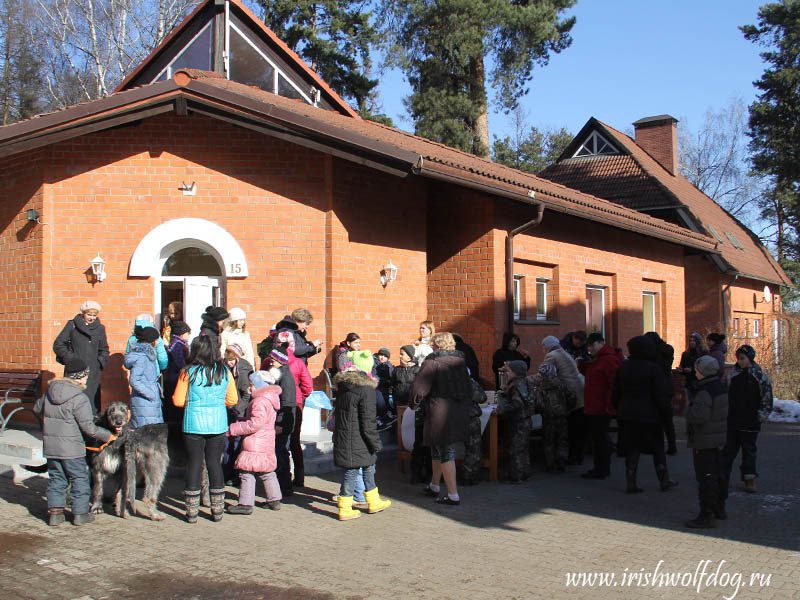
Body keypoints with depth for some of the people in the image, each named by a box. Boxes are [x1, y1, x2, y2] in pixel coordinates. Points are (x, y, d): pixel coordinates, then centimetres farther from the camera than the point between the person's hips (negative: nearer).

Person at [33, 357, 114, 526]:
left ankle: (54, 512, 14)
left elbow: (37, 408, 22)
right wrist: (107, 436, -4)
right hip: (71, 448, -6)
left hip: (50, 446, 6)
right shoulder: (80, 398, -16)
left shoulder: (50, 391, 5)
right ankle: (80, 513, 10)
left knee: (56, 478, 16)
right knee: (80, 478, 7)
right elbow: (88, 427, -16)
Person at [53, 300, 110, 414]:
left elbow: (104, 350, 21)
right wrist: (70, 359, -5)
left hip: (93, 374, 2)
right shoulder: (72, 325, 4)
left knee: (92, 403, -3)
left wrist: (100, 363, 3)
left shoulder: (100, 329, 12)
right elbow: (57, 345, 4)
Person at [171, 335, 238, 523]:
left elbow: (178, 400, -4)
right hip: (218, 425, 2)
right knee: (215, 464, 10)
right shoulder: (225, 372, 1)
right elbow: (232, 400, 6)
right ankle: (217, 510, 14)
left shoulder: (188, 372, -7)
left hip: (194, 424, -2)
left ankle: (192, 512, 9)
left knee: (194, 464, 6)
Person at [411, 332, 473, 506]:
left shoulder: (432, 363, -12)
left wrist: (414, 404, 4)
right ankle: (434, 486, 35)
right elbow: (468, 389, 14)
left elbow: (419, 388, -14)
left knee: (446, 453, -1)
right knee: (437, 449, 22)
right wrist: (465, 407, 24)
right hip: (460, 413, 7)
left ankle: (453, 495, 1)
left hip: (440, 414, -7)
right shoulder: (460, 362, 9)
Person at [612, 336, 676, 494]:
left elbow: (615, 392, 6)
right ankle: (664, 481, 21)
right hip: (649, 415, -3)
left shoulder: (623, 368, 1)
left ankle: (630, 483, 6)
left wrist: (619, 410, 17)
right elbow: (659, 395, -12)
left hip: (627, 415, 3)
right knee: (657, 448, 12)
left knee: (632, 449, 8)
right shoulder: (654, 369, -11)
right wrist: (667, 411, -2)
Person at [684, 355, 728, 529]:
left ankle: (706, 515, -2)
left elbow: (698, 416, -31)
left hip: (704, 441, -10)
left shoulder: (704, 392, -23)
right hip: (717, 438, 10)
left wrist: (689, 410, -11)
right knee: (715, 474, 21)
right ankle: (719, 508, 33)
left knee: (705, 478, -5)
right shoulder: (720, 386, 7)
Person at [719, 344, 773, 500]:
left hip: (750, 424, -3)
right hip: (732, 421, 3)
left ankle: (749, 479, 22)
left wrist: (760, 417, -7)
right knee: (727, 451, 5)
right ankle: (723, 479, 12)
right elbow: (724, 396, 13)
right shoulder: (732, 375, 5)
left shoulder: (761, 377, -3)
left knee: (749, 451, 8)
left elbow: (767, 401, -1)